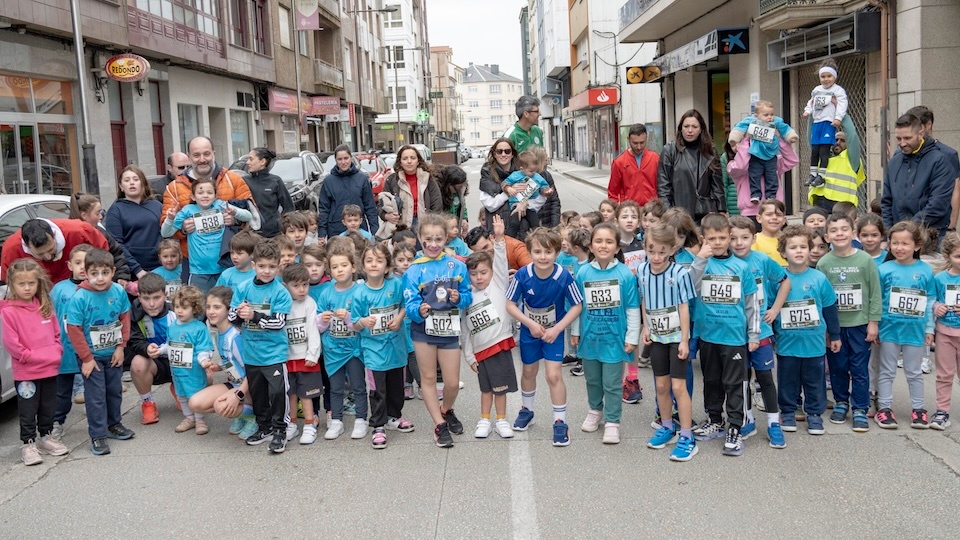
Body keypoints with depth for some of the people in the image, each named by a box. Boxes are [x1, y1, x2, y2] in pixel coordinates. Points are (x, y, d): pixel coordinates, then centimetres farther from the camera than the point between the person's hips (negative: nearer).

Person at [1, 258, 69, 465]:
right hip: (25, 372, -5)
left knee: (48, 408, 16)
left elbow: (56, 333, 12)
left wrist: (56, 353, -1)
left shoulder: (45, 306, 7)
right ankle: (28, 444, 14)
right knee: (28, 411, 4)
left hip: (50, 368, 5)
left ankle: (45, 437, 32)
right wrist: (31, 357, -14)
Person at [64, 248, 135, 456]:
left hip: (114, 353, 4)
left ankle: (113, 424, 36)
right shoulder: (79, 298, -21)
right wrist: (86, 358, -14)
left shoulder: (119, 292, -11)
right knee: (96, 396, 1)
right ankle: (97, 435, 11)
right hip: (92, 356, -4)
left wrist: (121, 346, -3)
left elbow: (125, 318, 1)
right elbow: (74, 330, -16)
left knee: (115, 390, 18)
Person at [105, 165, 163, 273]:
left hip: (159, 268, 2)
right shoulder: (116, 210, 2)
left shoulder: (156, 205, 10)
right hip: (130, 272, -2)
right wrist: (137, 270, -14)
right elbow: (116, 245, -6)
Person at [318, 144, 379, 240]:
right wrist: (321, 234, -2)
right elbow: (323, 208, 4)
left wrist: (375, 231, -2)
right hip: (335, 232, 0)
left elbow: (370, 206, 3)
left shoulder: (362, 178, 2)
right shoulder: (329, 181, 3)